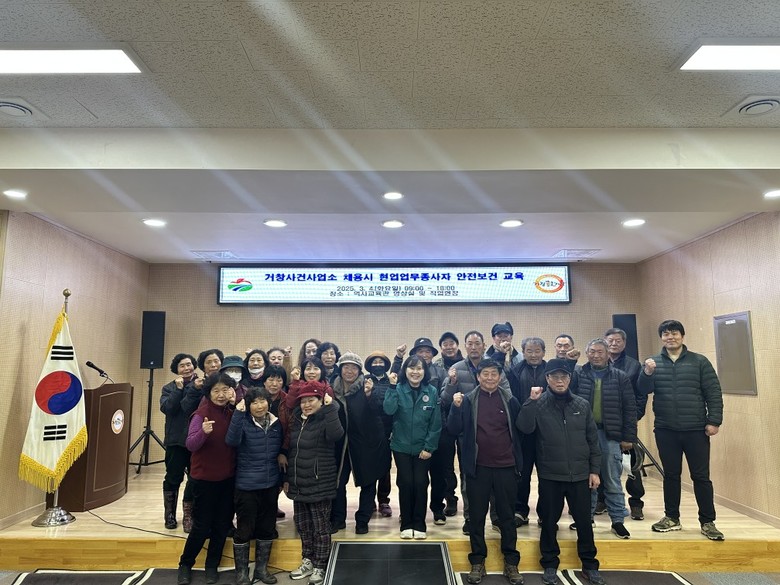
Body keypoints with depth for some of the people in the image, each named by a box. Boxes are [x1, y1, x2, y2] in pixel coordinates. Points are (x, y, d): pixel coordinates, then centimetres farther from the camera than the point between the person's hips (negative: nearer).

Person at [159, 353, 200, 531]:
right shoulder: (169, 388, 6)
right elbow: (166, 408, -11)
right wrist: (178, 388, -13)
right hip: (176, 440, 1)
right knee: (173, 478, 9)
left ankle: (189, 515, 18)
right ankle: (170, 515, 27)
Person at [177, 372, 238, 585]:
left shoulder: (233, 412, -1)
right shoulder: (202, 413, -14)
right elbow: (190, 445, -21)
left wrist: (236, 405, -15)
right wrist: (203, 432, -43)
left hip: (228, 478, 4)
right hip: (205, 477, -4)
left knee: (222, 525, 11)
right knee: (202, 525, 5)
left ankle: (212, 566, 28)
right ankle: (185, 564, 27)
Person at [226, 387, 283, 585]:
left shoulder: (276, 424, 3)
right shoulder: (243, 422, -9)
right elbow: (231, 441, -29)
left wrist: (283, 479, 15)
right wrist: (238, 412, -32)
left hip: (271, 485, 4)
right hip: (247, 486, -4)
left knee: (267, 529, 14)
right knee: (244, 530, 5)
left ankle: (261, 568, 30)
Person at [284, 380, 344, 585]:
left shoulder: (325, 420, -12)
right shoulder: (297, 420, 8)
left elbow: (336, 434, -36)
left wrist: (330, 407, -35)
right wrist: (287, 477, 17)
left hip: (320, 484, -7)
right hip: (299, 483, 7)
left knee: (321, 527, 4)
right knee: (302, 525, 16)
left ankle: (320, 567, 17)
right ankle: (308, 561, 32)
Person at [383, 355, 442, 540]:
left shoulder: (432, 392, -4)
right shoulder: (398, 389, -5)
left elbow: (435, 423, -3)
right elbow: (389, 410, -22)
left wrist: (429, 447, -7)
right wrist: (392, 386, -25)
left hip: (422, 448, 0)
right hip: (401, 447, 0)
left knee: (420, 484, 2)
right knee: (405, 484, 3)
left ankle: (419, 525, 19)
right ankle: (406, 525, 19)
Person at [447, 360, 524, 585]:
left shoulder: (510, 400, 2)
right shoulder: (468, 400, -2)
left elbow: (522, 429, 4)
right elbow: (455, 430, -6)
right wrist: (456, 407, -18)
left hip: (506, 467, 1)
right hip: (478, 467, -1)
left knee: (507, 516, 11)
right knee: (476, 516, 9)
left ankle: (511, 563, 24)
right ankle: (477, 562, 23)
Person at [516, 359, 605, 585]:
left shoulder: (582, 405, 3)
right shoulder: (538, 405, -3)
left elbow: (593, 439, 7)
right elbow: (524, 428, -18)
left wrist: (595, 470, 5)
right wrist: (531, 401, -22)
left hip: (580, 475, 2)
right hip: (550, 476, -2)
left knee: (584, 521, 11)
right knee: (549, 521, 10)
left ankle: (589, 565, 29)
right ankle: (550, 565, 26)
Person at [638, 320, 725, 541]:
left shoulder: (699, 362, 2)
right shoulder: (653, 363, 6)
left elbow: (714, 393, 0)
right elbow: (644, 390, -6)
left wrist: (714, 421, -7)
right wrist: (647, 373, -25)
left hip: (696, 429, -1)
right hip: (666, 430, 2)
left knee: (701, 476, 4)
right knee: (671, 475, 12)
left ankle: (707, 522, 17)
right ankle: (672, 518, 24)